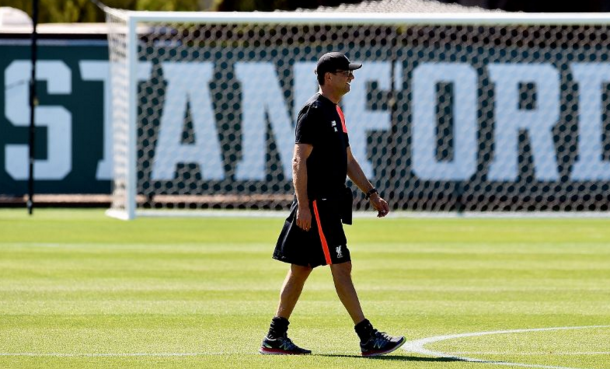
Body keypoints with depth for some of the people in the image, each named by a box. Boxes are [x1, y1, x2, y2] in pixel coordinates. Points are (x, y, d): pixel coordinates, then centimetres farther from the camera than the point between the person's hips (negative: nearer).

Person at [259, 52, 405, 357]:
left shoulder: (336, 113, 18)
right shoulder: (314, 111, -12)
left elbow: (347, 160, 25)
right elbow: (299, 161, -17)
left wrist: (371, 194, 20)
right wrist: (303, 204, -22)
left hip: (330, 203, 10)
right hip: (315, 203, -10)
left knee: (301, 269, 11)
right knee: (341, 266, -10)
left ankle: (275, 338, 15)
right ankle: (368, 339, -12)